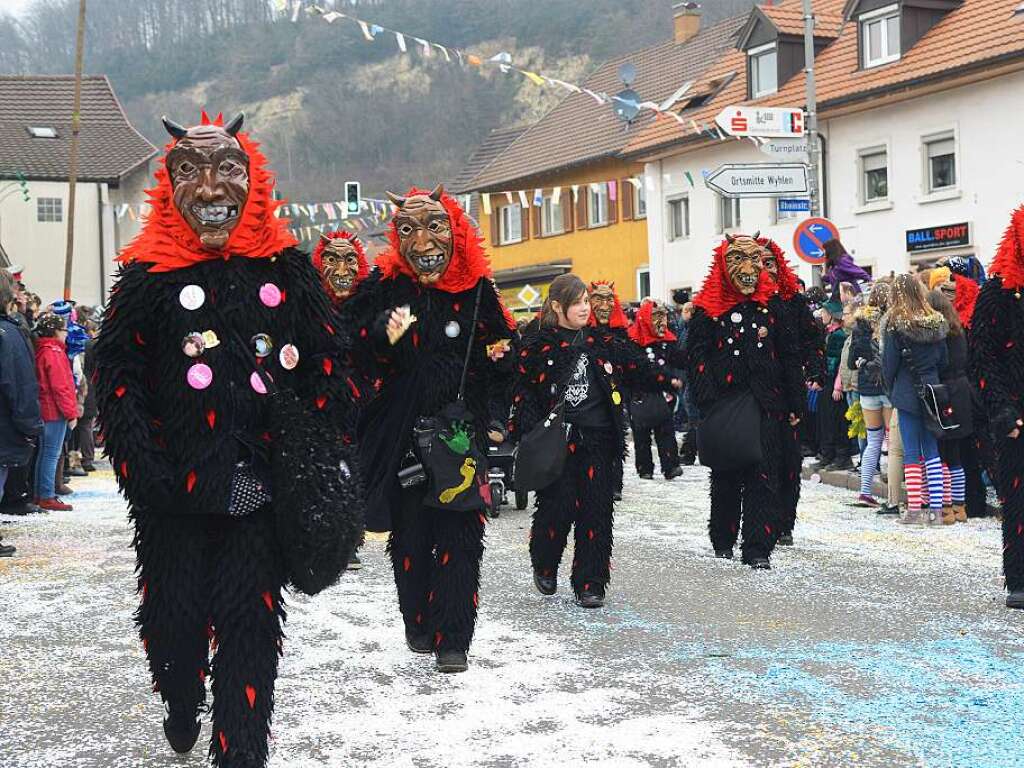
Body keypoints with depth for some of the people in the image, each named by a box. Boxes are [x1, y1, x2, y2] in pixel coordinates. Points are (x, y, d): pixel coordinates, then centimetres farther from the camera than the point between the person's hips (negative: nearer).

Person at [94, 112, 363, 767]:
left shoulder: (287, 269, 5)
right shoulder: (148, 275, 2)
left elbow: (324, 364, 8)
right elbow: (117, 374, 0)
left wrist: (313, 457, 1)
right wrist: (142, 467, -9)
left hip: (262, 485, 0)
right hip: (175, 491, 1)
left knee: (250, 619, 1)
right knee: (174, 613, 12)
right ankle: (181, 708, 41)